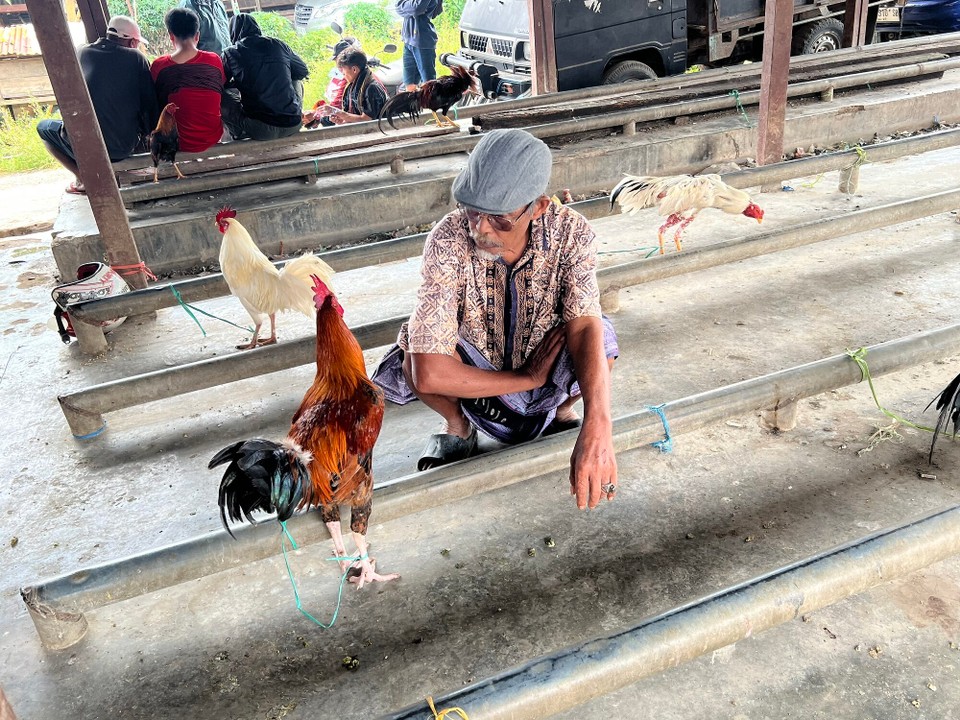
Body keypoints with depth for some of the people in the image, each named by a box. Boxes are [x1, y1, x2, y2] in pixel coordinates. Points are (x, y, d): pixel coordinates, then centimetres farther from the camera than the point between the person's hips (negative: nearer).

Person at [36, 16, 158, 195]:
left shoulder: (83, 53, 8)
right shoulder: (136, 58, 0)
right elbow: (150, 103, 0)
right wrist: (147, 135, 17)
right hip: (126, 147, 0)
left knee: (44, 127, 30)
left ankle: (84, 179, 14)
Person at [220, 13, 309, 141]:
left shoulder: (230, 53, 0)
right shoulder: (278, 45, 7)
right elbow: (303, 71, 21)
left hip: (260, 131, -3)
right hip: (293, 125, 3)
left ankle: (240, 135, 13)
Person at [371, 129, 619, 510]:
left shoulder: (571, 232, -22)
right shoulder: (449, 240, -30)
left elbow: (584, 326, -34)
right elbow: (429, 374, -37)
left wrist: (597, 429, -50)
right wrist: (527, 379, -28)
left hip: (550, 372, 1)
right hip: (476, 377, -1)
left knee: (600, 339, -30)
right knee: (412, 353, -31)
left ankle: (561, 412, 7)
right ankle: (457, 427, 5)